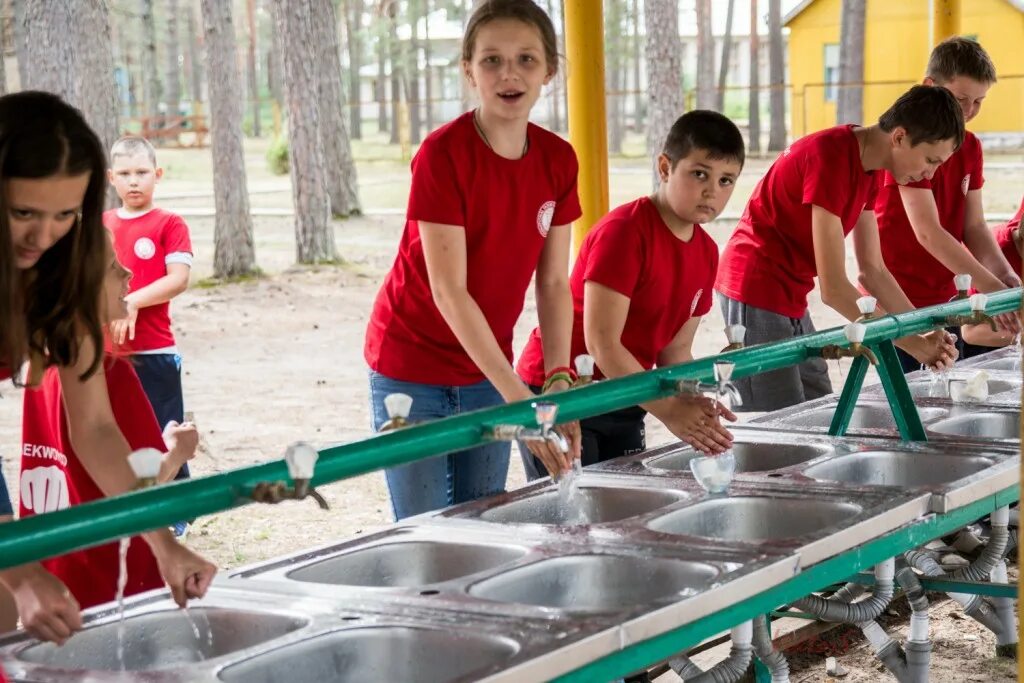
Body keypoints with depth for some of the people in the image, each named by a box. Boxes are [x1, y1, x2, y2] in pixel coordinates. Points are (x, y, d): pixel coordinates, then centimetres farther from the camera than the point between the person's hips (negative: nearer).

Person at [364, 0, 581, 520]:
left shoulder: (558, 161, -4)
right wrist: (518, 397, -28)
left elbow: (554, 283, 0)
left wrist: (559, 382, -13)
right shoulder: (442, 154, -21)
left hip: (487, 368, 5)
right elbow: (448, 290, -24)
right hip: (412, 368, -5)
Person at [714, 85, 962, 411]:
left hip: (789, 299, 10)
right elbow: (833, 289, -24)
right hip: (756, 295, -10)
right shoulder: (831, 158, -23)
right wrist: (912, 345, -18)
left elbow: (873, 271, 11)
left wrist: (924, 332, 0)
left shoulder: (868, 166, 6)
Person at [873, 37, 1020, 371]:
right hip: (896, 301, -8)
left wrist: (1005, 275, -12)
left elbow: (974, 226, 7)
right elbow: (927, 233, -23)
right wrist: (990, 287, -26)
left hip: (943, 299, 8)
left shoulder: (970, 146, 8)